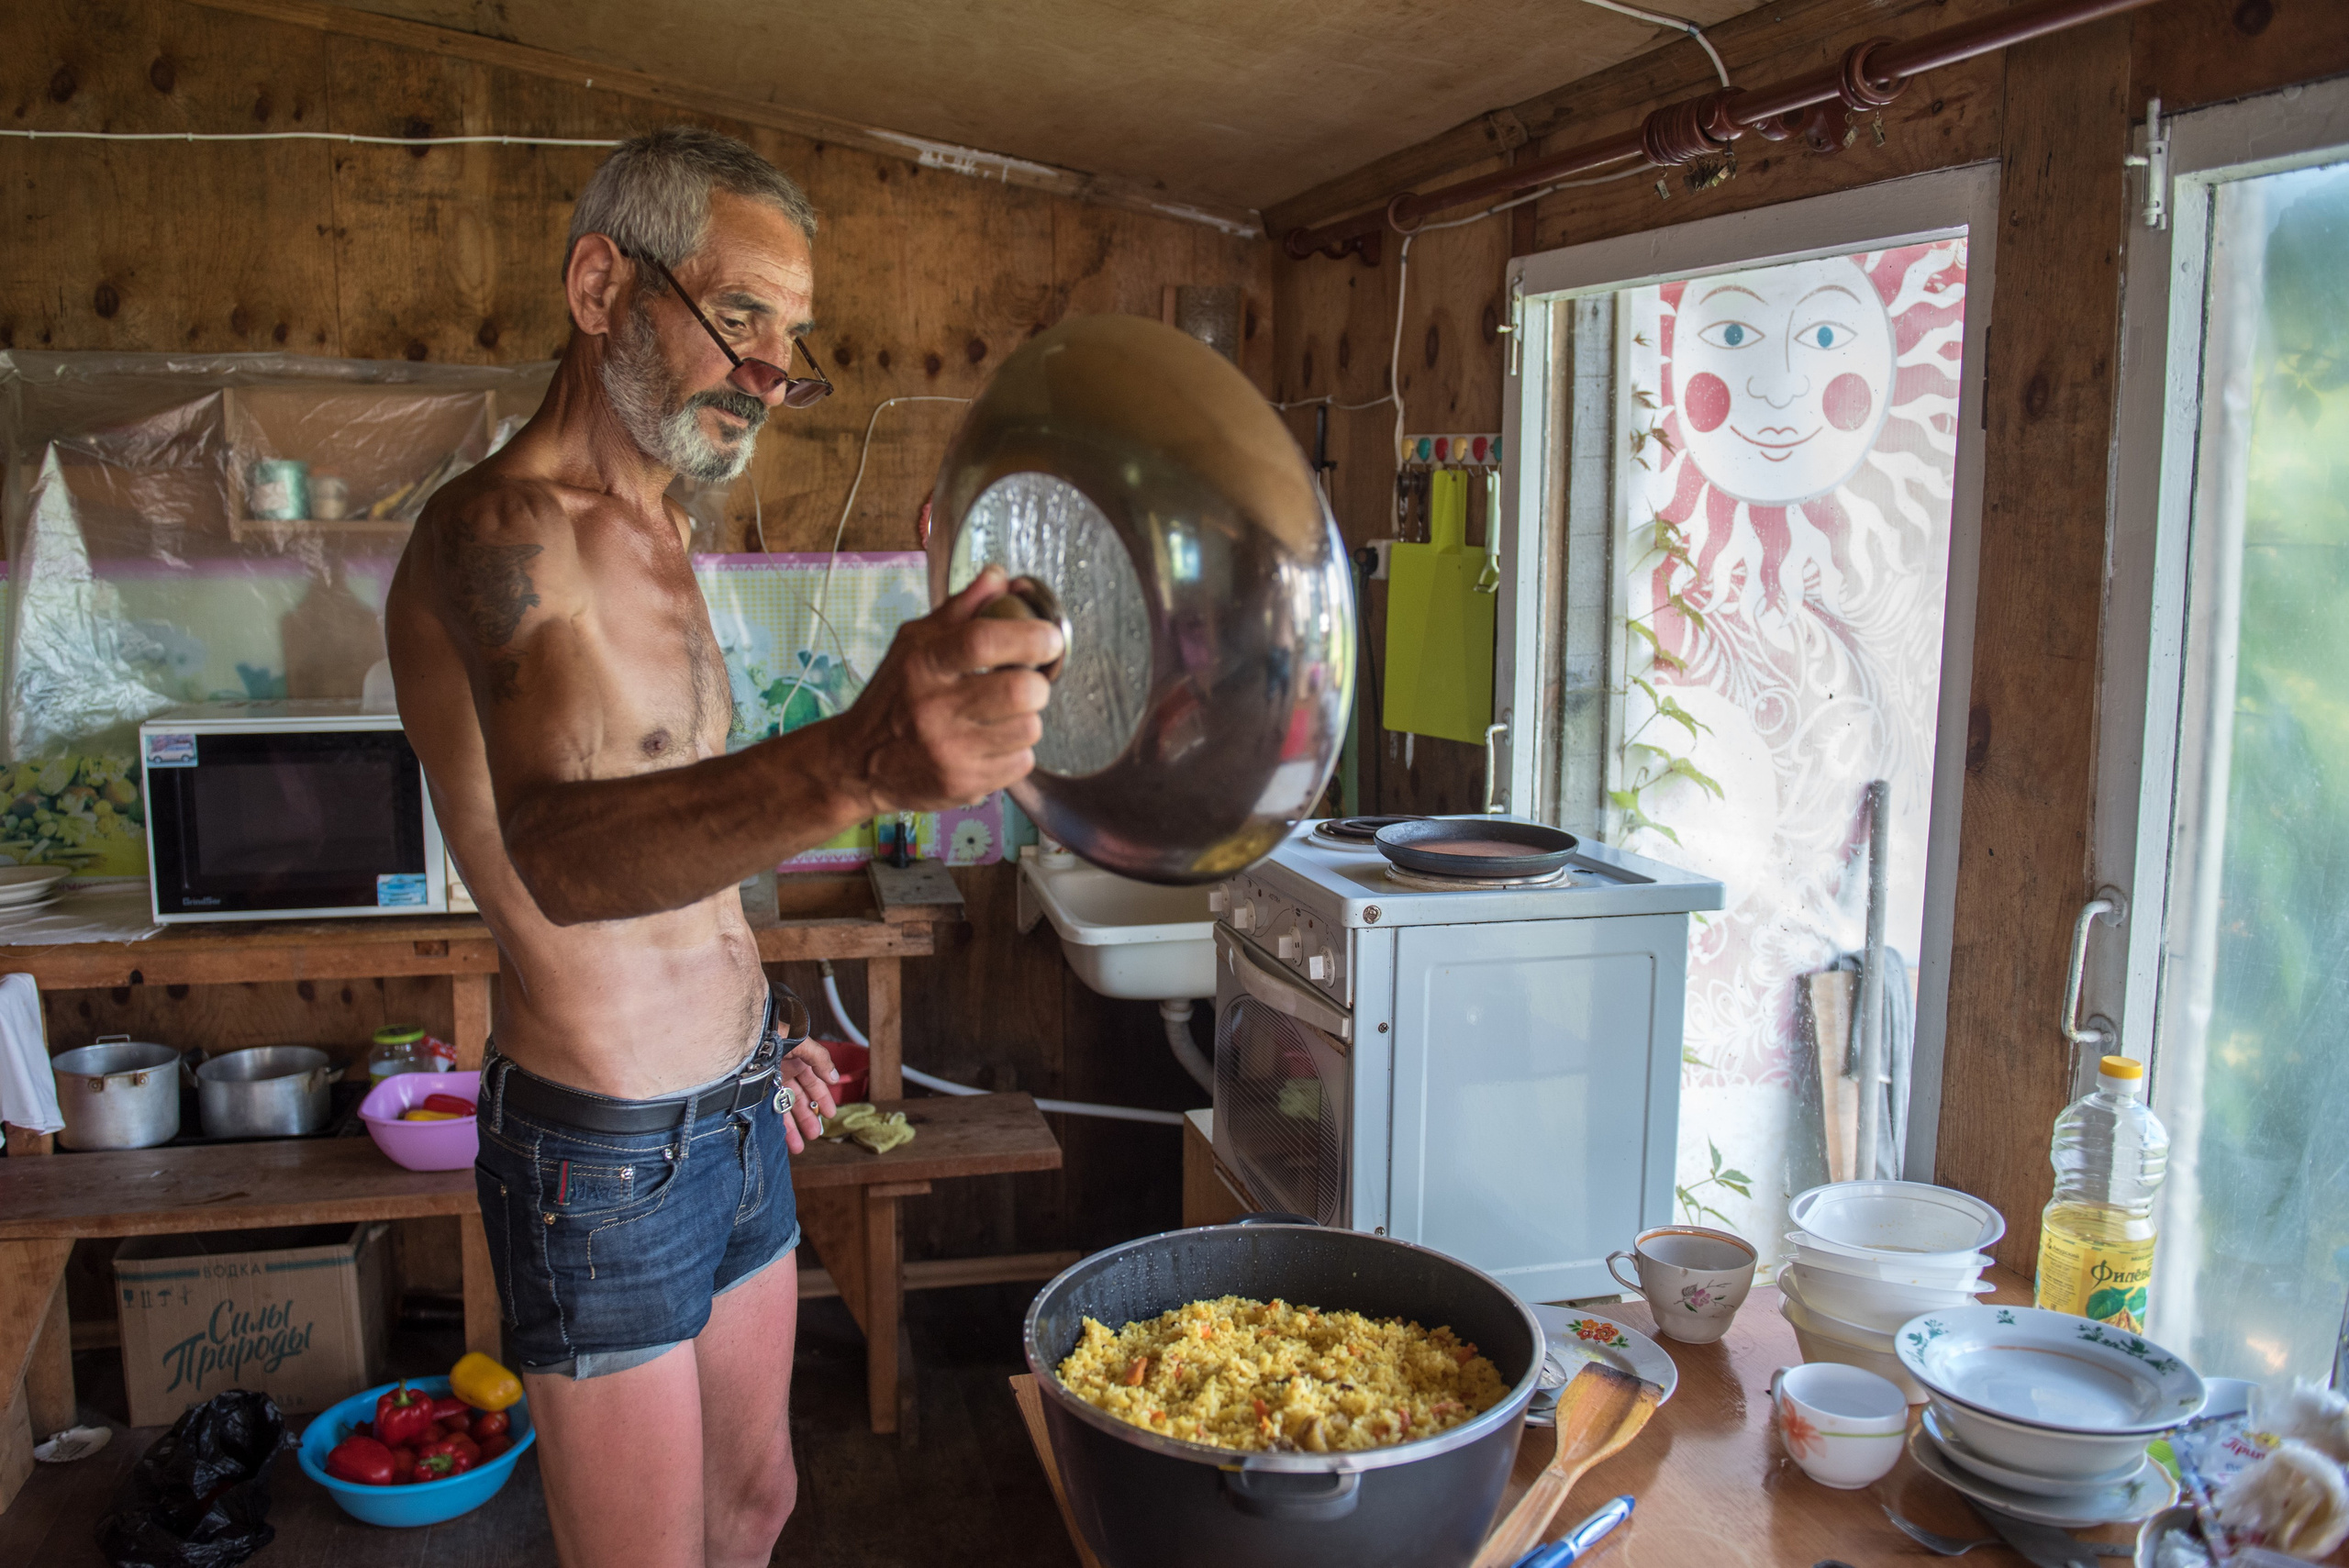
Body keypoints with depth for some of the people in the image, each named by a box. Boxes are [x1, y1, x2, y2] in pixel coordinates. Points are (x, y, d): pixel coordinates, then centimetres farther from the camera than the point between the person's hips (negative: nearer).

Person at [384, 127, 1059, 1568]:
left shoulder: (649, 532, 9)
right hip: (605, 1150, -9)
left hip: (734, 1116, 9)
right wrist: (856, 764, -60)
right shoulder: (498, 533, -22)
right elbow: (560, 853, -43)